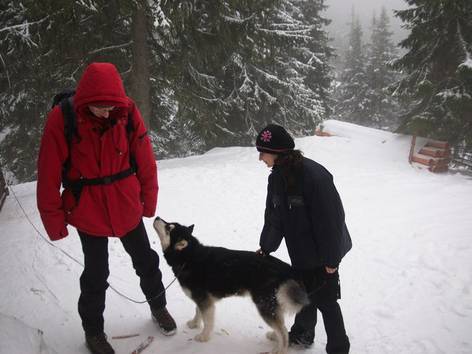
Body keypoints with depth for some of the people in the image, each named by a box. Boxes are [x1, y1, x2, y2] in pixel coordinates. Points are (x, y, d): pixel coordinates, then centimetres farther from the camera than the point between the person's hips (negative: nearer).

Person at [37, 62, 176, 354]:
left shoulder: (128, 113, -12)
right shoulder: (62, 119, -18)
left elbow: (145, 162, -3)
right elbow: (49, 176, -13)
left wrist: (149, 201, 4)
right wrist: (54, 220, -7)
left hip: (127, 207, 2)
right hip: (88, 212, -2)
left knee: (146, 261, 17)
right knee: (96, 274, 10)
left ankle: (158, 306, 44)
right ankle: (93, 330, 35)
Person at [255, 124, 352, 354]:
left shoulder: (313, 174, -28)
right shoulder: (276, 178, -2)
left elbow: (330, 218, -25)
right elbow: (273, 217, 9)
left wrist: (331, 258, -21)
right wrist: (265, 247, 12)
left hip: (323, 253, -7)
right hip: (300, 253, 7)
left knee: (325, 300, 4)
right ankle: (302, 335, 42)